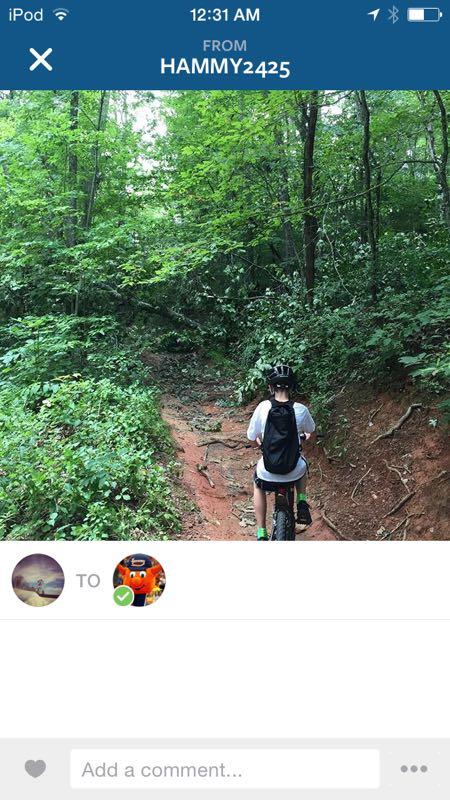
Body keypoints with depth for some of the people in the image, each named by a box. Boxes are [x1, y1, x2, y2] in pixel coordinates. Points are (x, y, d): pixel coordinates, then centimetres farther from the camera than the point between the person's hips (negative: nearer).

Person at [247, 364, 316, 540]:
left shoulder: (263, 407, -13)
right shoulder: (300, 410, -11)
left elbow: (252, 437, -1)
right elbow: (311, 430, 11)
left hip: (268, 473, -1)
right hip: (294, 472, 1)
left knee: (258, 486, 34)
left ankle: (261, 534, 29)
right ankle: (302, 505, 25)